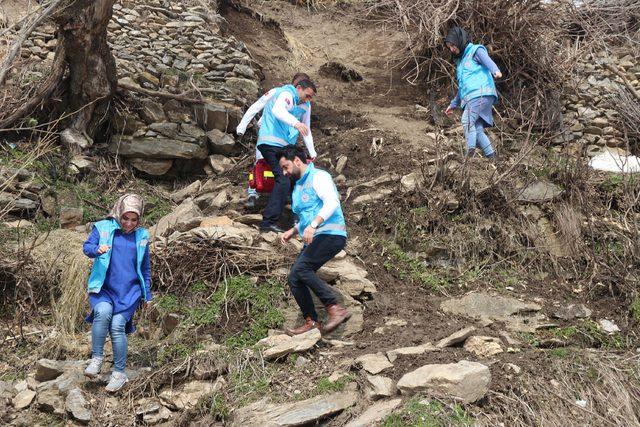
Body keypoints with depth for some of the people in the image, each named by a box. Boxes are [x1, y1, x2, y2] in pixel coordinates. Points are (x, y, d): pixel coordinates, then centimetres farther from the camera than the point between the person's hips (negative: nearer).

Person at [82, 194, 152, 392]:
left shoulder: (141, 236, 11)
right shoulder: (103, 228, 4)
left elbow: (145, 268, 18)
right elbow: (87, 246, -6)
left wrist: (147, 294, 18)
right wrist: (97, 250, -30)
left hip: (129, 291, 1)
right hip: (104, 288, -1)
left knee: (117, 325, -17)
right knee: (103, 311, -31)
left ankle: (119, 373, -2)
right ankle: (97, 358, -16)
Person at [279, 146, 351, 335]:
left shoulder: (318, 176, -4)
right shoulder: (298, 186, 24)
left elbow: (332, 202, -21)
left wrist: (313, 225, -31)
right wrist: (292, 231, 17)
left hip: (330, 234, -9)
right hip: (312, 240, 9)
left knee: (301, 269, -25)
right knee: (294, 279, -1)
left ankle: (335, 309, -24)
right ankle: (311, 322, 6)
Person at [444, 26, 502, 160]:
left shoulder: (476, 50, 7)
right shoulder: (461, 60, 32)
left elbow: (487, 61, -16)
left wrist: (495, 71, -38)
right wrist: (453, 104, 42)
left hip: (481, 93, -8)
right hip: (470, 97, 8)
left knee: (467, 121, -25)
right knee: (477, 129, -4)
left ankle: (470, 152, -36)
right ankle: (491, 156, -6)